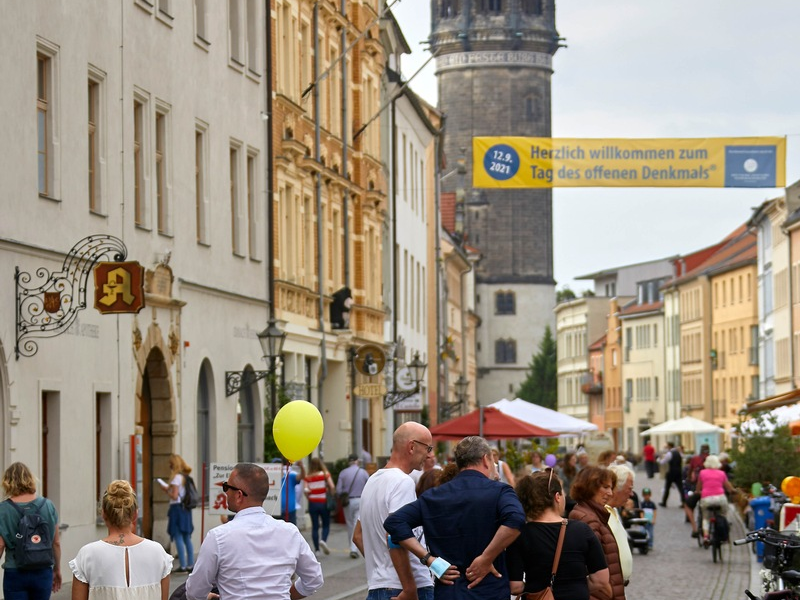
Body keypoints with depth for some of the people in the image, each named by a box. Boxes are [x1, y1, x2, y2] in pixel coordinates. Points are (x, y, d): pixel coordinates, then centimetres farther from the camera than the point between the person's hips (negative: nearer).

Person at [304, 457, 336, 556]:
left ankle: (316, 549, 5)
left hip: (313, 503, 1)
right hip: (324, 502, -1)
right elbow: (332, 487, -10)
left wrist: (309, 497, 8)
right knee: (326, 525, 11)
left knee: (315, 526, 7)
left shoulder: (308, 477, -2)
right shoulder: (325, 474, -4)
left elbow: (306, 490, -11)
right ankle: (323, 540, -16)